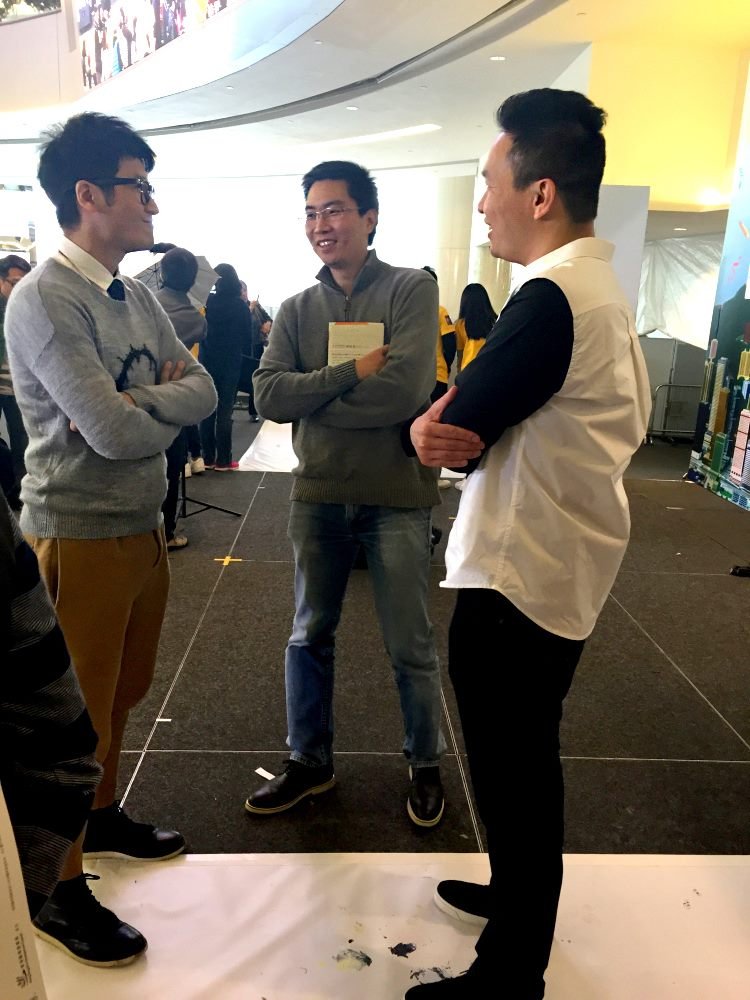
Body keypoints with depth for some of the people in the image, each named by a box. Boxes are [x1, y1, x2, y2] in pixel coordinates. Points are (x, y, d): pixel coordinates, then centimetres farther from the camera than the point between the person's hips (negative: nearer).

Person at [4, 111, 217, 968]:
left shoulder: (137, 297, 10)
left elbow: (202, 391, 3)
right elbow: (113, 431, -24)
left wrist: (132, 404, -15)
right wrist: (164, 398, -5)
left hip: (141, 526, 8)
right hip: (79, 536, -8)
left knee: (122, 692, 21)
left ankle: (101, 819, 44)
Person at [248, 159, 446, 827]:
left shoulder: (412, 290, -6)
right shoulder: (297, 310, 6)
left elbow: (405, 390, -21)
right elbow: (268, 396, -9)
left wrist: (309, 396, -13)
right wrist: (352, 373, -19)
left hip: (397, 497, -4)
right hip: (319, 497, 4)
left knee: (411, 647, 10)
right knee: (311, 637, 16)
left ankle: (426, 765, 34)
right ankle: (310, 762, 36)